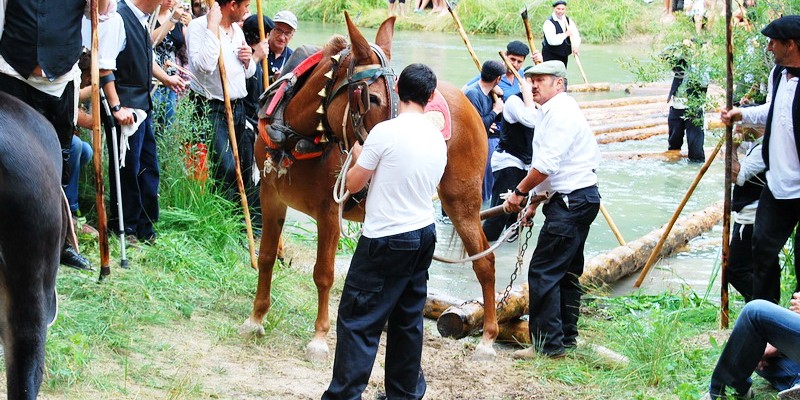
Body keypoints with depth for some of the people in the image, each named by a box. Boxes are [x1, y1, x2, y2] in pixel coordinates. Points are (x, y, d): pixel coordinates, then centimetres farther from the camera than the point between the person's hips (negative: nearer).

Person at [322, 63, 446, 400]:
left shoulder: (385, 132, -16)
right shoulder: (438, 140, 5)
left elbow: (353, 184, -7)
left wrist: (358, 155, 13)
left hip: (385, 240, -7)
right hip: (424, 234, 7)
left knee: (357, 320, -3)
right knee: (408, 319, 15)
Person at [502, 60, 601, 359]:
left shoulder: (560, 112, -15)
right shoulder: (550, 112, 18)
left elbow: (546, 165, -22)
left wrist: (520, 192, -12)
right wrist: (534, 202, 19)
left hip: (572, 202, -11)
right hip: (579, 199, 11)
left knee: (543, 271, -9)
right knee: (567, 271, 15)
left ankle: (548, 344, -7)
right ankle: (566, 338, 23)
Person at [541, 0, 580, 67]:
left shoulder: (568, 21, 6)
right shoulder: (549, 23, -15)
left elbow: (576, 34, -6)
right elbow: (552, 40, -28)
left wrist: (576, 46, -26)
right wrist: (566, 34, -21)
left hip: (564, 56, 7)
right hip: (550, 56, -7)